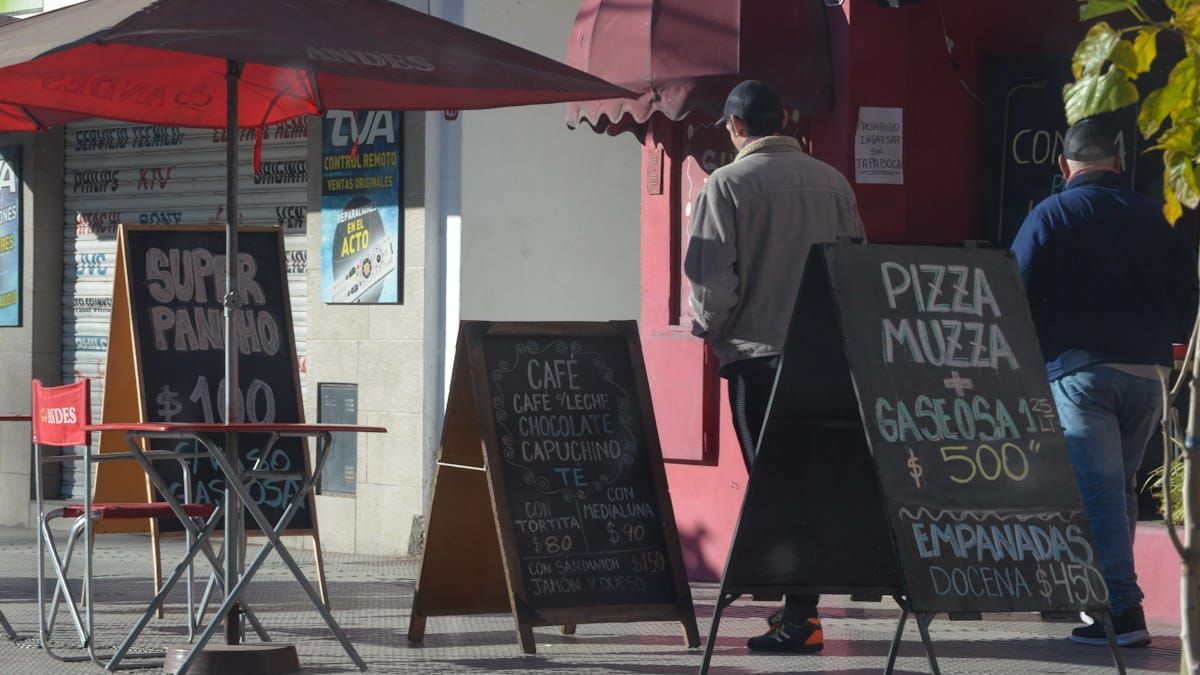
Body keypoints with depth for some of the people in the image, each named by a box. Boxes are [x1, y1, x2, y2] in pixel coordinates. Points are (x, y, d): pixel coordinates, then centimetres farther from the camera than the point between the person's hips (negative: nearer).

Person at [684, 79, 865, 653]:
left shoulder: (729, 184, -7)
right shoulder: (833, 182, 7)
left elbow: (713, 277, -10)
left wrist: (709, 327, 8)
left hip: (757, 353, -5)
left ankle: (799, 619, -6)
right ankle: (801, 604, 17)